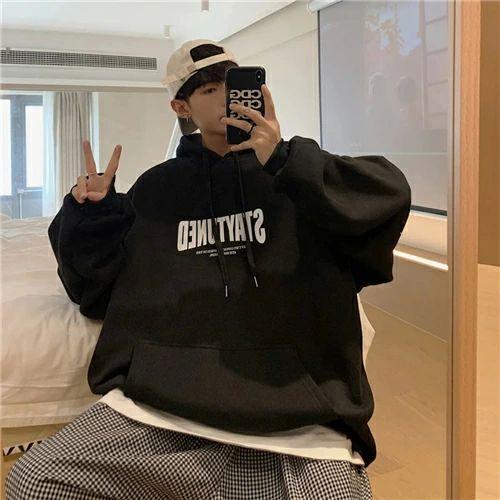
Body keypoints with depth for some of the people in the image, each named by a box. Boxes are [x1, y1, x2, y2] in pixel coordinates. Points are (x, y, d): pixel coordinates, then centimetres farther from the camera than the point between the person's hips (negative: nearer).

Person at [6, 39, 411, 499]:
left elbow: (391, 195, -7)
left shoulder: (294, 168, 10)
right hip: (165, 404, 3)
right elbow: (98, 293, 18)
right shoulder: (157, 188, 16)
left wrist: (282, 161, -13)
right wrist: (88, 215, 2)